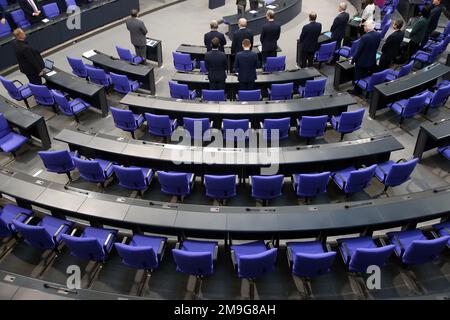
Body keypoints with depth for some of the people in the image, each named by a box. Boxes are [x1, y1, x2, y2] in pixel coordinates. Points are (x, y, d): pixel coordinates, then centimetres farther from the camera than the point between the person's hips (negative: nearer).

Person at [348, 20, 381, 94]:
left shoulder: (365, 37, -29)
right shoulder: (378, 34, -8)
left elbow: (359, 50, -21)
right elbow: (377, 47, 5)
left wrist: (353, 60, -9)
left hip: (362, 61, -6)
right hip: (372, 60, 7)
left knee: (358, 76, 13)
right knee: (367, 75, 23)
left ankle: (357, 90, 27)